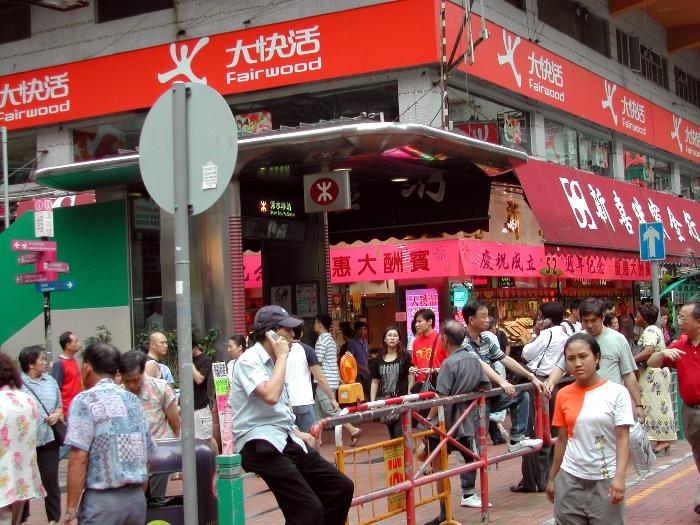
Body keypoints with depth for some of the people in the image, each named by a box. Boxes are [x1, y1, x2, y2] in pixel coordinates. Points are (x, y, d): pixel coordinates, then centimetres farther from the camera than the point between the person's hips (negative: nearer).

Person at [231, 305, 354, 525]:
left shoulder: (272, 361, 18)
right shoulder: (249, 360, -10)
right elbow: (270, 396, -27)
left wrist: (297, 433, 14)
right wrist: (282, 356, -14)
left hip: (285, 441, 9)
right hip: (260, 445, -9)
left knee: (342, 487, 2)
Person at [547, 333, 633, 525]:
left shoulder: (617, 392, -7)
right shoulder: (563, 395, 3)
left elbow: (623, 438, -9)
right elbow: (562, 440, 10)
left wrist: (619, 477, -20)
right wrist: (552, 478, 12)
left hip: (606, 480, -3)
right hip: (569, 480, 3)